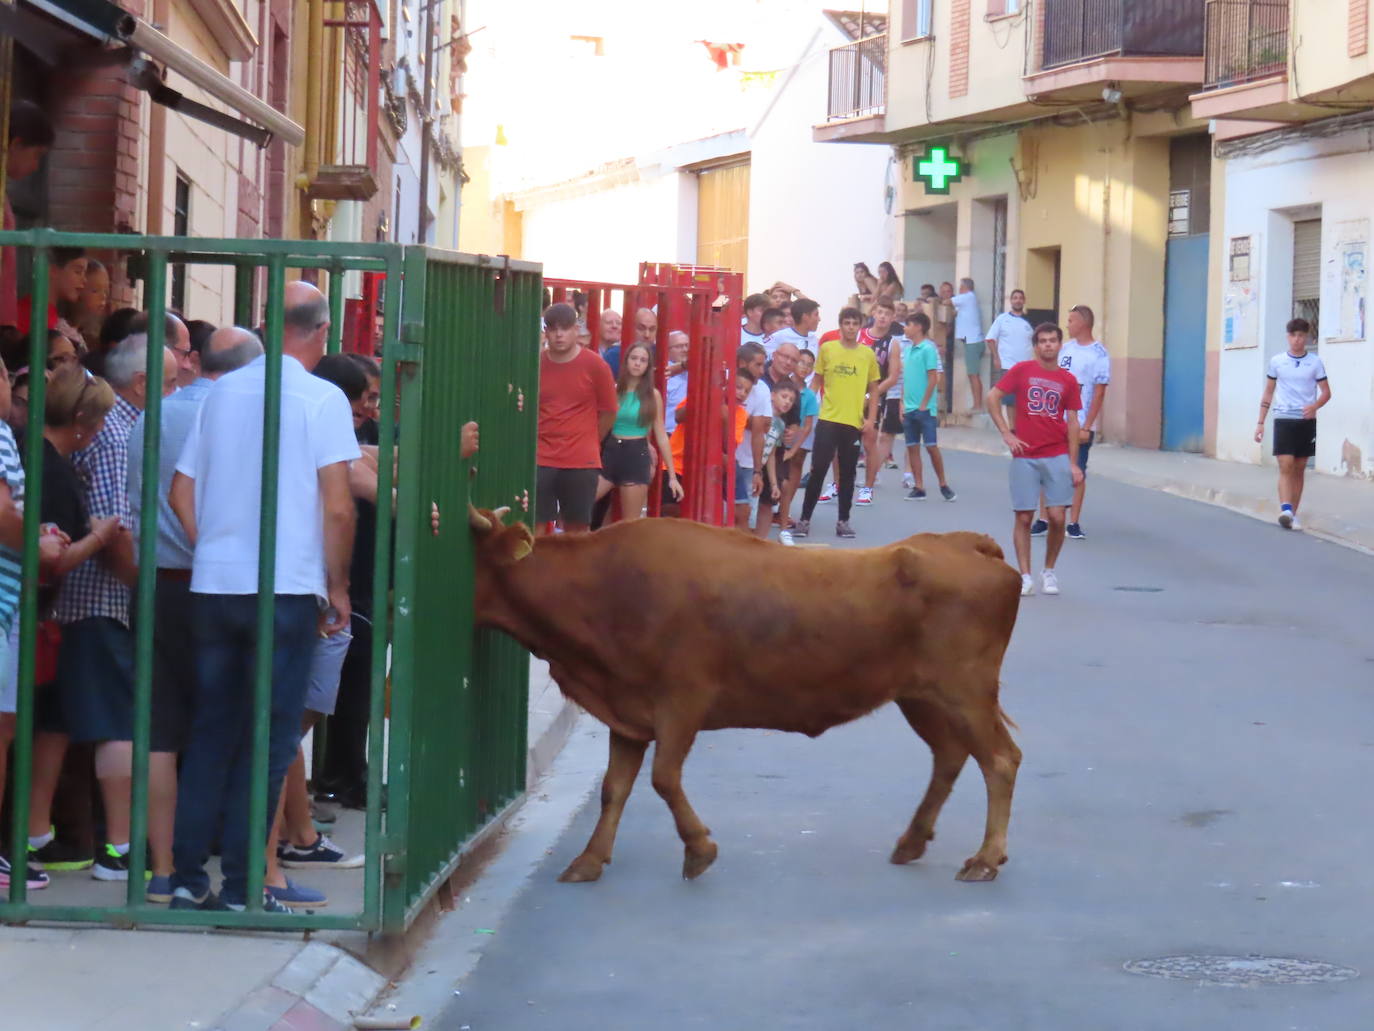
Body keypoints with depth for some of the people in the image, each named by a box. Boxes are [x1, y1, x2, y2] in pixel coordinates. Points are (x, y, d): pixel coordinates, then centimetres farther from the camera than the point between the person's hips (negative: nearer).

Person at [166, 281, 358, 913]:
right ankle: (241, 884, 1)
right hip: (287, 589, -5)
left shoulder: (221, 393, 8)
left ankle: (188, 876, 11)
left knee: (211, 731, 12)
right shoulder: (323, 399, -7)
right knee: (270, 739, 2)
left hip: (213, 584, 5)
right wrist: (337, 587, 0)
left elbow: (181, 493, 10)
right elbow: (338, 508, -10)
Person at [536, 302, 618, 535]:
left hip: (581, 463, -1)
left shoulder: (595, 366, -3)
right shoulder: (535, 364, 2)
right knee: (534, 526, -2)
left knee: (576, 529, 6)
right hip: (540, 460, 1)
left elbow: (609, 412, 5)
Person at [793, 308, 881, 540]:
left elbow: (873, 389, 9)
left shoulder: (867, 354, 3)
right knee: (818, 470, -3)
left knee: (848, 473, 7)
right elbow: (817, 381, 7)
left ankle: (843, 521, 15)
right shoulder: (827, 349, 1)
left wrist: (871, 418, 0)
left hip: (854, 423, 1)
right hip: (828, 419, -1)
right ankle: (804, 519, 3)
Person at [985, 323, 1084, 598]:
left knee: (1057, 517, -4)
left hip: (1057, 457, 1)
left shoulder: (1068, 381, 7)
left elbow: (1072, 423, 9)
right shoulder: (1022, 370, 2)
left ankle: (1049, 572, 15)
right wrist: (1006, 434, -6)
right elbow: (992, 398, 2)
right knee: (1024, 517, 0)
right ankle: (1025, 576, 8)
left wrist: (1073, 463, 4)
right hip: (1025, 456, -1)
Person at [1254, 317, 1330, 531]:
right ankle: (1285, 510, -25)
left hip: (1306, 421, 1)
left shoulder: (1315, 363, 2)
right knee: (1285, 466, -14)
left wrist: (1315, 406, -18)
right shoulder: (1276, 361, 5)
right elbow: (1268, 393, 11)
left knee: (1299, 469, 6)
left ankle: (1293, 515, 12)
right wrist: (1260, 422, 8)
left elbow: (1326, 392, 4)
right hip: (1283, 419, -1)